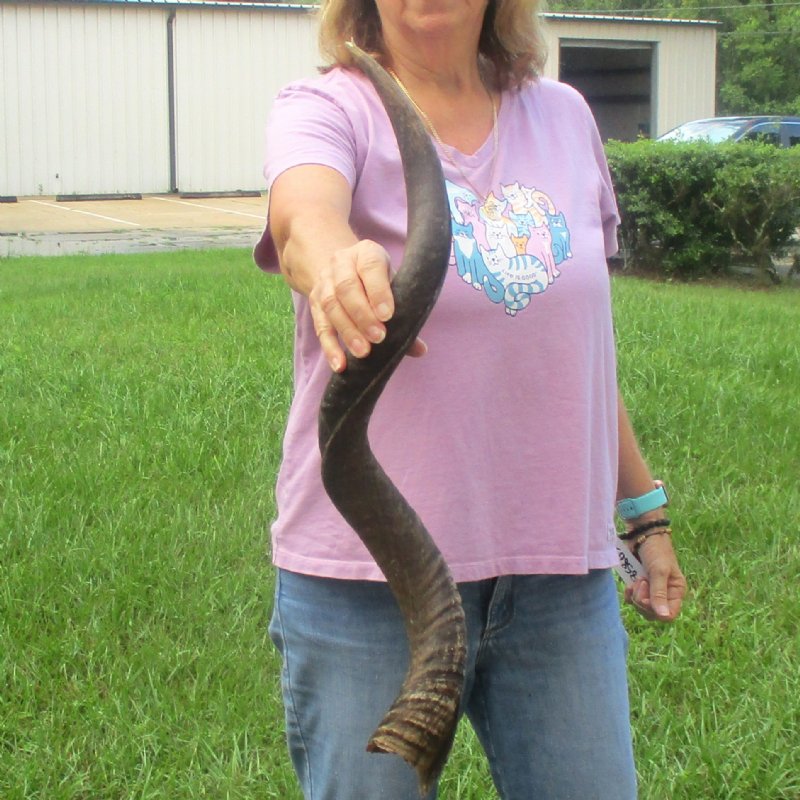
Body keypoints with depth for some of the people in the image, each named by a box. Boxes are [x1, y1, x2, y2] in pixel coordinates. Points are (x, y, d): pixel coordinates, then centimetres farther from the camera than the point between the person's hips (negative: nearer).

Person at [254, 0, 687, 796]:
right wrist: (336, 264, -52)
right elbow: (301, 213, -29)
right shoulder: (327, 109, -4)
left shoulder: (564, 117, 8)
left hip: (563, 573, 4)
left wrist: (644, 511, 19)